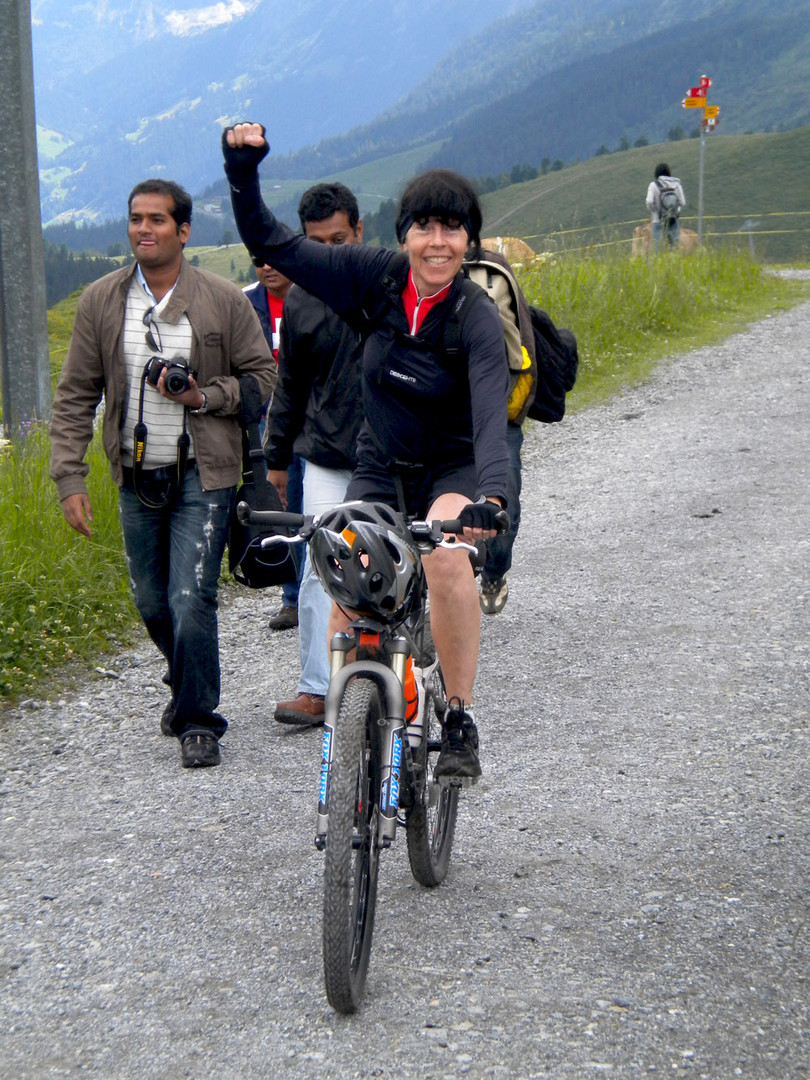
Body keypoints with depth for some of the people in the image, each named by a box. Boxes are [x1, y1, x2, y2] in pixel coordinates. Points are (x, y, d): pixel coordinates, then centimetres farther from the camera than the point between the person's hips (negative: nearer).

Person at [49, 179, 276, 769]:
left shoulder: (224, 300, -6)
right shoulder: (100, 301, 1)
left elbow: (263, 377, 1)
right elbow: (76, 396, 4)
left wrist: (204, 396, -16)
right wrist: (70, 477, -3)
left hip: (202, 476, -4)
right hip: (136, 476, 4)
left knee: (191, 601, -11)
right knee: (152, 602, 15)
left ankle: (198, 720, 6)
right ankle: (187, 685, 41)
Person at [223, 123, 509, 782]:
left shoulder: (477, 318, -22)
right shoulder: (375, 277, -12)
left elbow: (492, 417, -35)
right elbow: (269, 242, -9)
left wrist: (491, 497, -52)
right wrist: (242, 167, -24)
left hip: (453, 468, -3)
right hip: (380, 468, 3)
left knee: (444, 551, -34)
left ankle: (461, 721, -19)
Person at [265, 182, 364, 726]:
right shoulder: (301, 301, 5)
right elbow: (291, 387, 16)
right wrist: (277, 456, 18)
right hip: (326, 458, 2)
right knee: (321, 568, -6)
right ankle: (316, 689, -3)